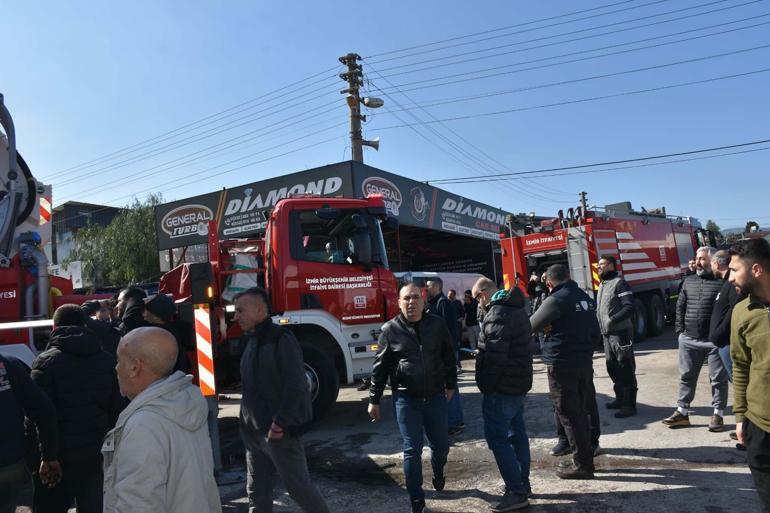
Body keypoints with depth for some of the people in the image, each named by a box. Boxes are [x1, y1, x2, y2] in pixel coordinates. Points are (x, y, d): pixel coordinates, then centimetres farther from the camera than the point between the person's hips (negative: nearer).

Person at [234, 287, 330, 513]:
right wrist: (247, 423, 13)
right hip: (253, 431, 8)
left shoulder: (281, 339, -15)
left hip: (279, 432, -8)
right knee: (256, 490, 15)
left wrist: (279, 423, -21)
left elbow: (296, 387, -21)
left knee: (298, 485, 4)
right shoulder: (251, 341, 12)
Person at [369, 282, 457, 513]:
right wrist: (374, 400, 2)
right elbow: (380, 367, 0)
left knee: (441, 446, 13)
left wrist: (450, 385, 15)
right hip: (406, 398, -2)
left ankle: (438, 473, 48)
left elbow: (449, 356, 11)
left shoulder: (437, 325, 0)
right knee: (412, 450, 2)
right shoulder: (391, 329, -5)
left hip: (435, 396, 2)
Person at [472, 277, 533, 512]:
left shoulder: (497, 314, -20)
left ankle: (517, 492, -1)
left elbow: (495, 357, -24)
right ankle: (523, 483, 28)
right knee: (517, 434, 17)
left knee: (497, 438, -4)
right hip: (519, 383, 10)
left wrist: (486, 386, -14)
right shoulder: (517, 308, 13)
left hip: (501, 388, -10)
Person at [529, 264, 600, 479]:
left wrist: (547, 327, 12)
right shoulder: (586, 298, 7)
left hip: (562, 365, -8)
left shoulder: (555, 300, -15)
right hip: (585, 363, 8)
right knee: (581, 412, 17)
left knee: (568, 414, 2)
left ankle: (582, 463, 7)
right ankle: (585, 457, 26)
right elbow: (595, 331, 14)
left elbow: (531, 326, -7)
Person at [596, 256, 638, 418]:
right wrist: (598, 323, 13)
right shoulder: (602, 285, 17)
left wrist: (613, 319, -28)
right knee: (612, 368, 16)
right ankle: (620, 399, 29)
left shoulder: (619, 283, -11)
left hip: (620, 333, -9)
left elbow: (629, 307, -20)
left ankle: (629, 405, 2)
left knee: (626, 370, -3)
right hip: (607, 334, 9)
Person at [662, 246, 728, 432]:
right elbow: (680, 306, 15)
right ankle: (682, 412, 17)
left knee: (718, 378, 6)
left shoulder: (722, 282, -5)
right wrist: (680, 330, 8)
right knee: (686, 376, 9)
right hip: (689, 339, 5)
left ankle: (718, 414, 18)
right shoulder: (689, 281, 13)